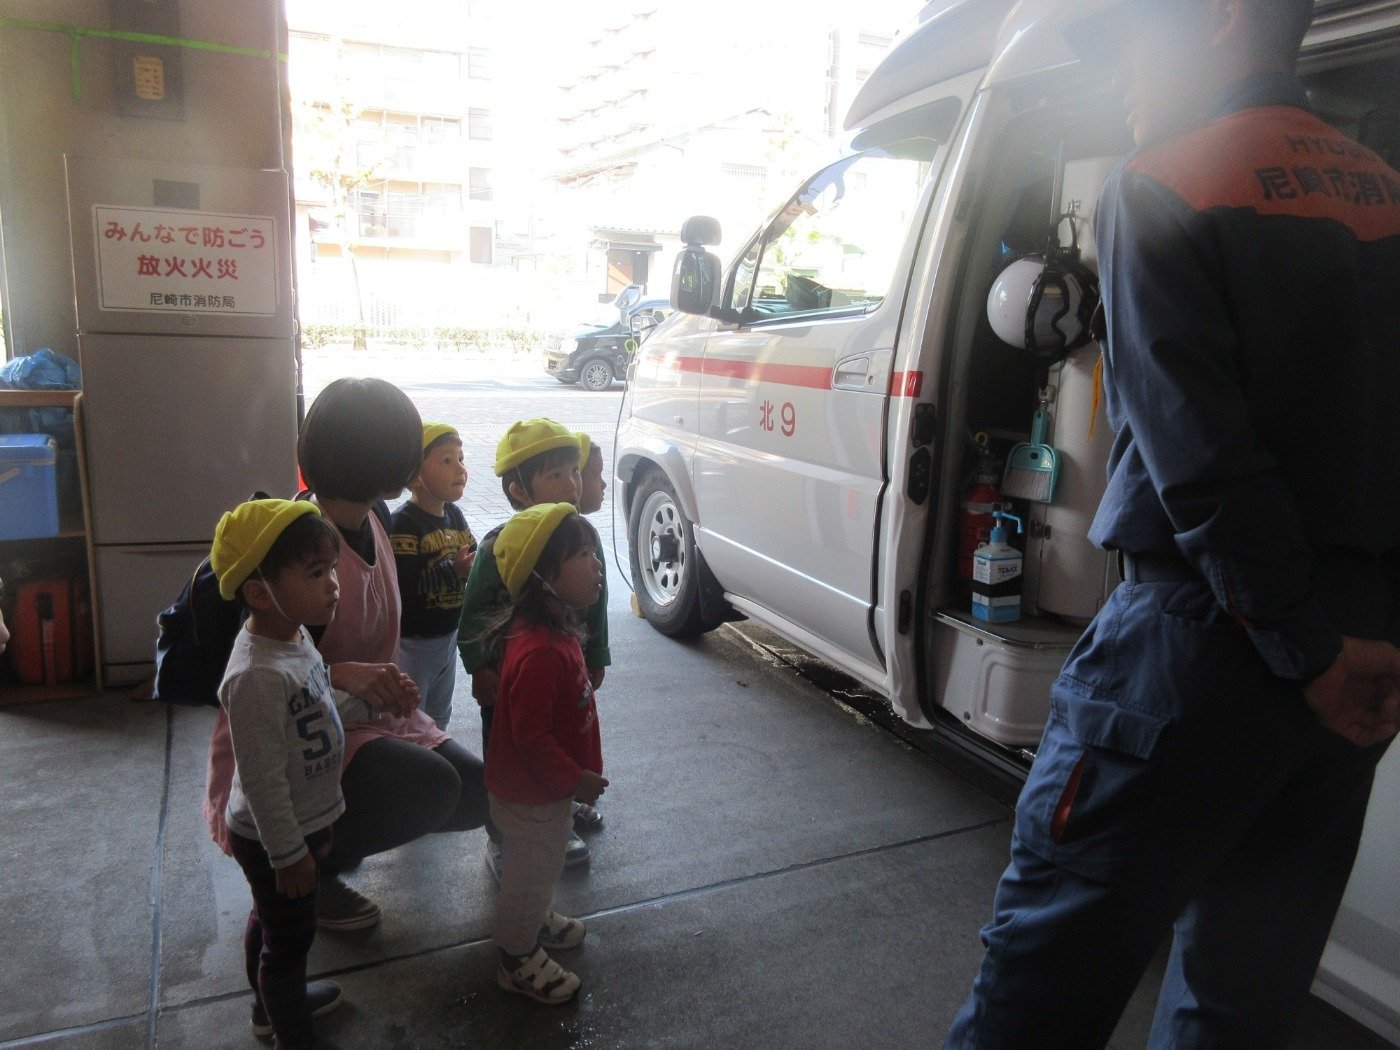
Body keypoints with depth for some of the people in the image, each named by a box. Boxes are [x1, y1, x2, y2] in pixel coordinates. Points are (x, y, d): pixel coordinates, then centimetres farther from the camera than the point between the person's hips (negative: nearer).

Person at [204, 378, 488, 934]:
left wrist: (388, 682, 1)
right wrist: (341, 674, -35)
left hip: (365, 711, 8)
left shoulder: (372, 521, 1)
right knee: (433, 784, -28)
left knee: (476, 794, -2)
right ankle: (302, 869, -3)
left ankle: (338, 834, 18)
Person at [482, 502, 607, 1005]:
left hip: (547, 786, 9)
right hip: (531, 794, -9)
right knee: (530, 874, 14)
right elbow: (530, 736, -31)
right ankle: (518, 959, 35)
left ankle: (535, 921, 53)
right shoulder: (540, 653, -36)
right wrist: (575, 779, -20)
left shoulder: (557, 629, -3)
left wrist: (577, 774, 17)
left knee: (542, 868, 30)